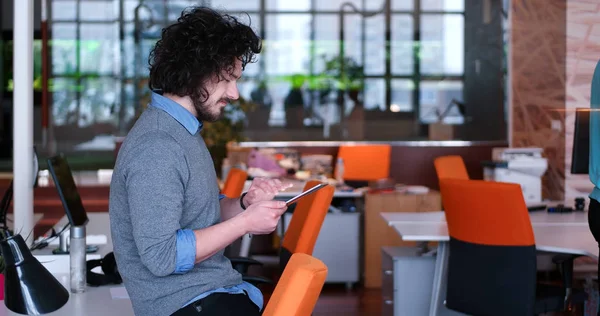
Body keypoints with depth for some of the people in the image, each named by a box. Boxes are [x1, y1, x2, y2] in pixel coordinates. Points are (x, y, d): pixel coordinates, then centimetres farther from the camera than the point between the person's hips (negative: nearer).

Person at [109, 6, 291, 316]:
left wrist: (244, 204, 0)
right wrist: (245, 222, -18)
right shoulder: (156, 148, -20)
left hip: (210, 288, 10)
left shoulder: (184, 129, 11)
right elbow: (161, 256, -24)